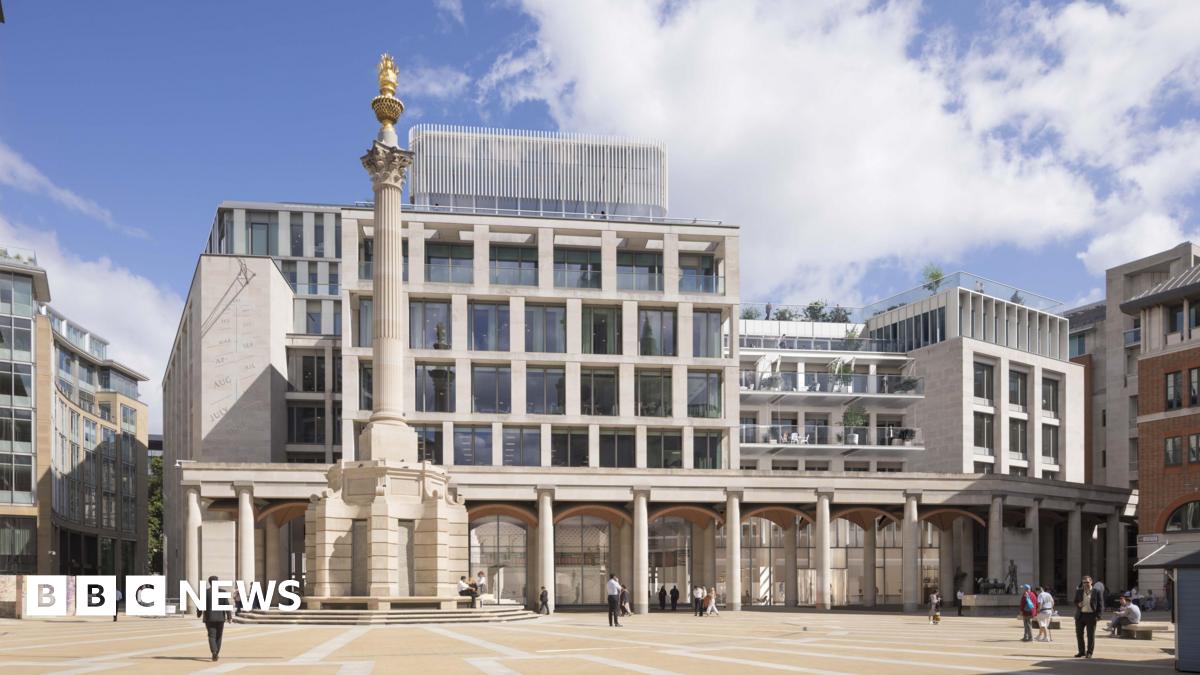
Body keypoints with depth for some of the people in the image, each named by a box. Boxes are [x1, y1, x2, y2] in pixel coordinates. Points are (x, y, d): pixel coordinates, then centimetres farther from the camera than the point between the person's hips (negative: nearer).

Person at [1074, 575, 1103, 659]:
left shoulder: (1096, 592, -1)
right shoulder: (1079, 591, 8)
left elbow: (1100, 604, 0)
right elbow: (1075, 601, 15)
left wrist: (1098, 615, -7)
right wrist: (1078, 604, -9)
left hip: (1091, 615, -3)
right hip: (1080, 615, 3)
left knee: (1091, 635, 1)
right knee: (1079, 634, 7)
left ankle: (1089, 652, 9)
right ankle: (1081, 652, 18)